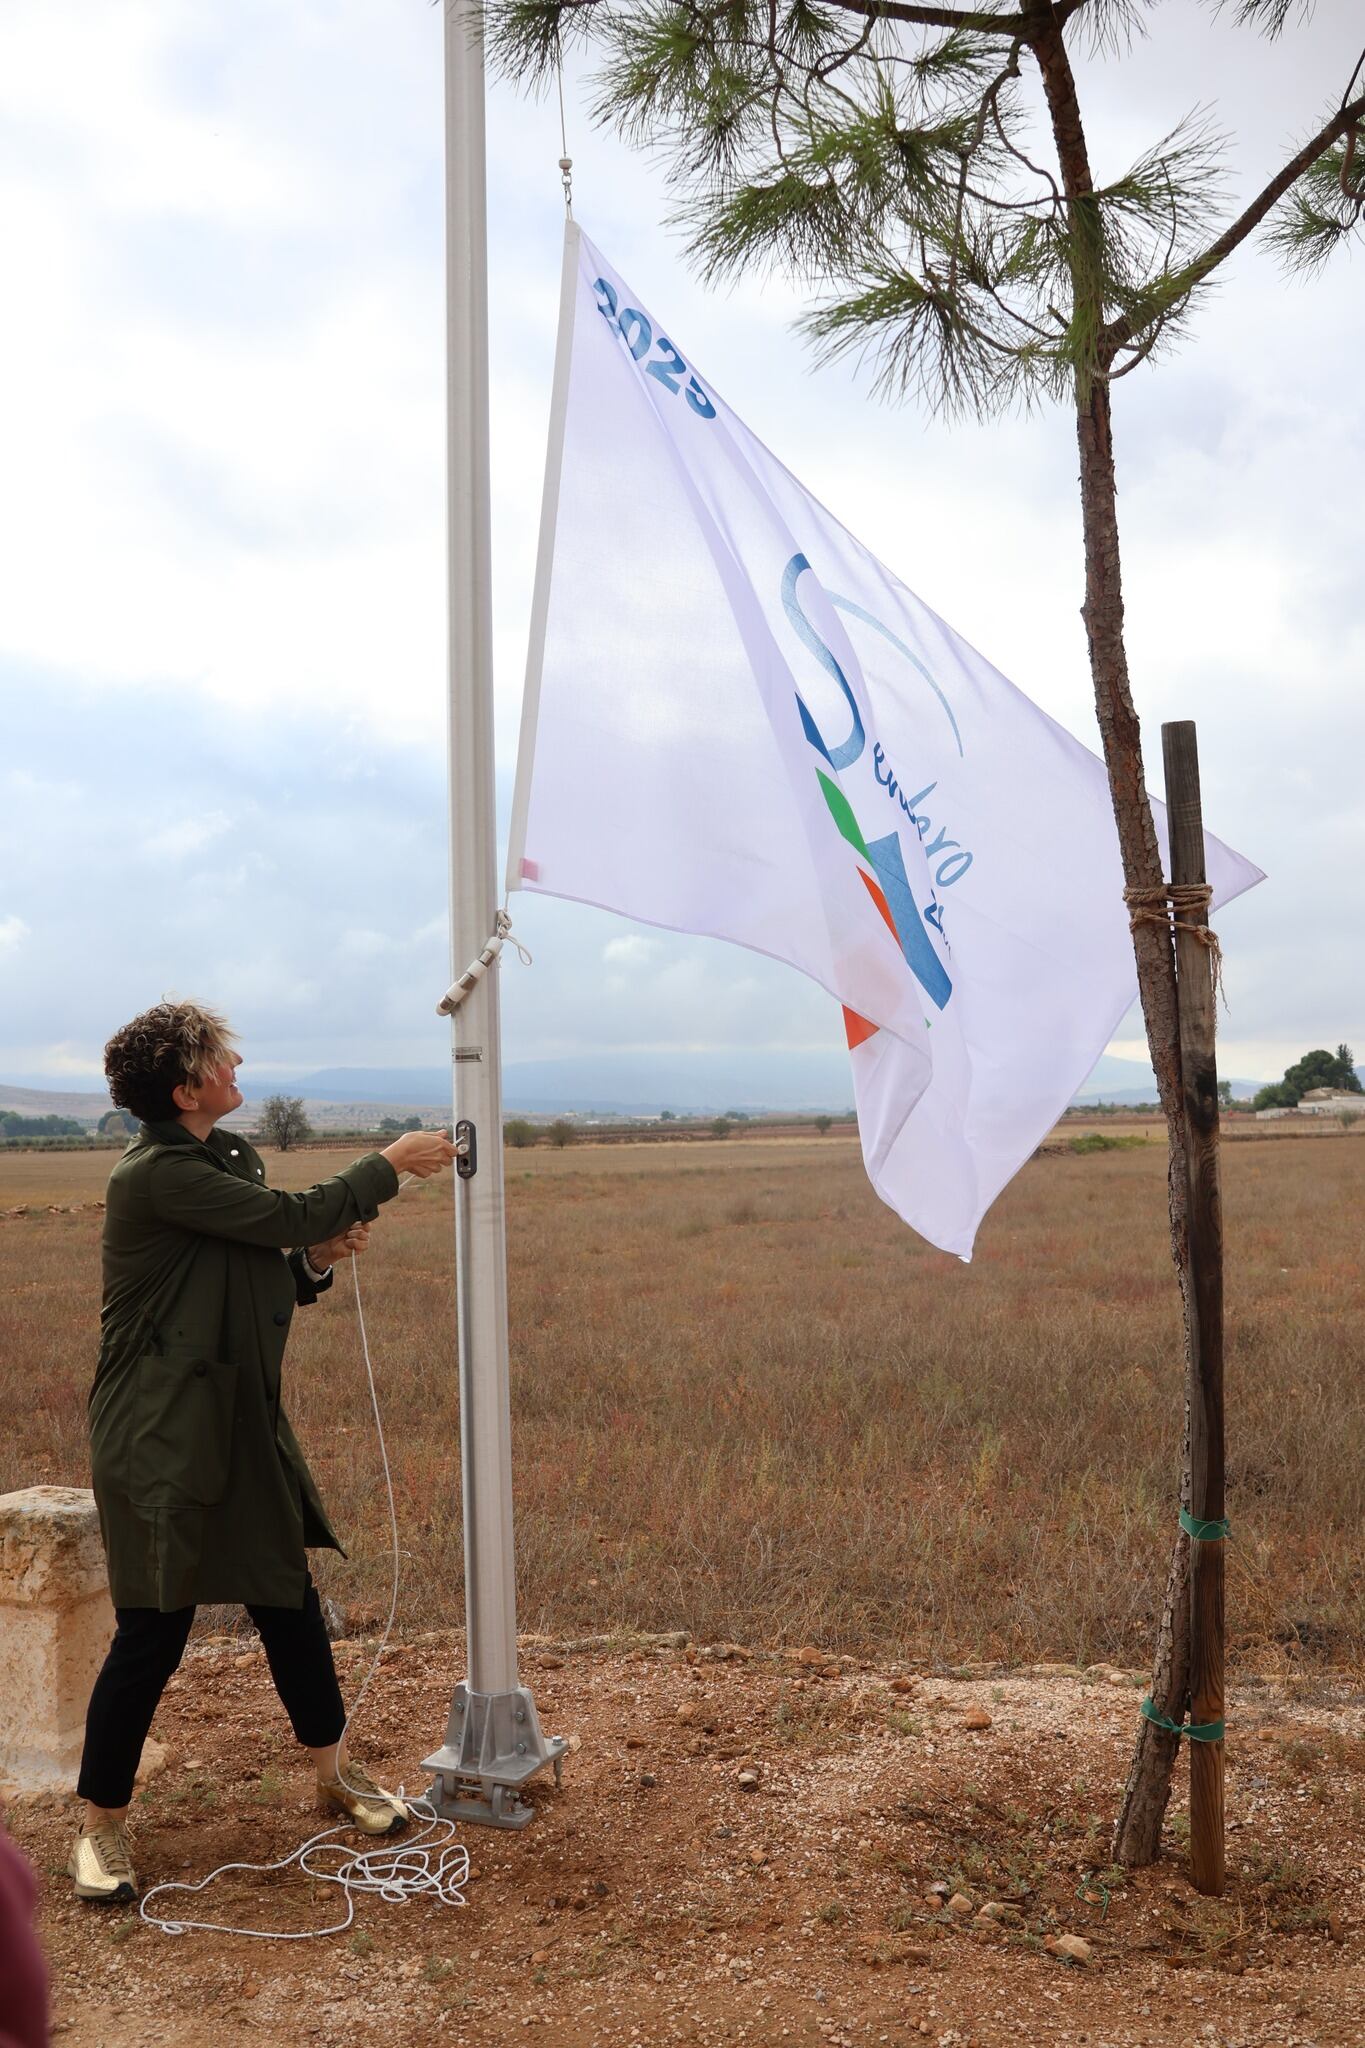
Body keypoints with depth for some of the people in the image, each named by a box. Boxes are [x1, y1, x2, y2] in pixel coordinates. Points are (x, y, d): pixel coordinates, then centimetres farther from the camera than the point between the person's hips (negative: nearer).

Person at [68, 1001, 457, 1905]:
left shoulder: (226, 1158, 10)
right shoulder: (157, 1175, -19)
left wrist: (318, 1259, -4)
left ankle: (336, 1769, 32)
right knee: (154, 1631, -1)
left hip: (240, 1425, 9)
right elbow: (285, 1215, -23)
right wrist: (389, 1165, -11)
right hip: (161, 1440, -9)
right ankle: (102, 1823, 18)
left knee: (290, 1598, 15)